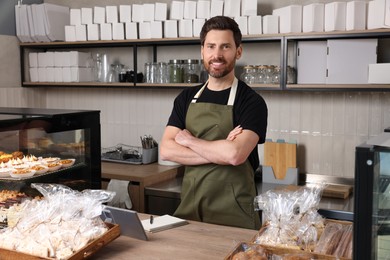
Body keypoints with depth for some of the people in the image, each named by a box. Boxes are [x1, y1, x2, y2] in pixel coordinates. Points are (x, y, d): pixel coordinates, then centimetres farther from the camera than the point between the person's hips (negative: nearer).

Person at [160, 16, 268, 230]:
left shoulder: (251, 102, -9)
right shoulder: (186, 98, 6)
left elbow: (235, 155, -25)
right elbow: (166, 151, -5)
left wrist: (189, 140, -10)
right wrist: (221, 152, -16)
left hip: (233, 214, -4)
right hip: (189, 207, 5)